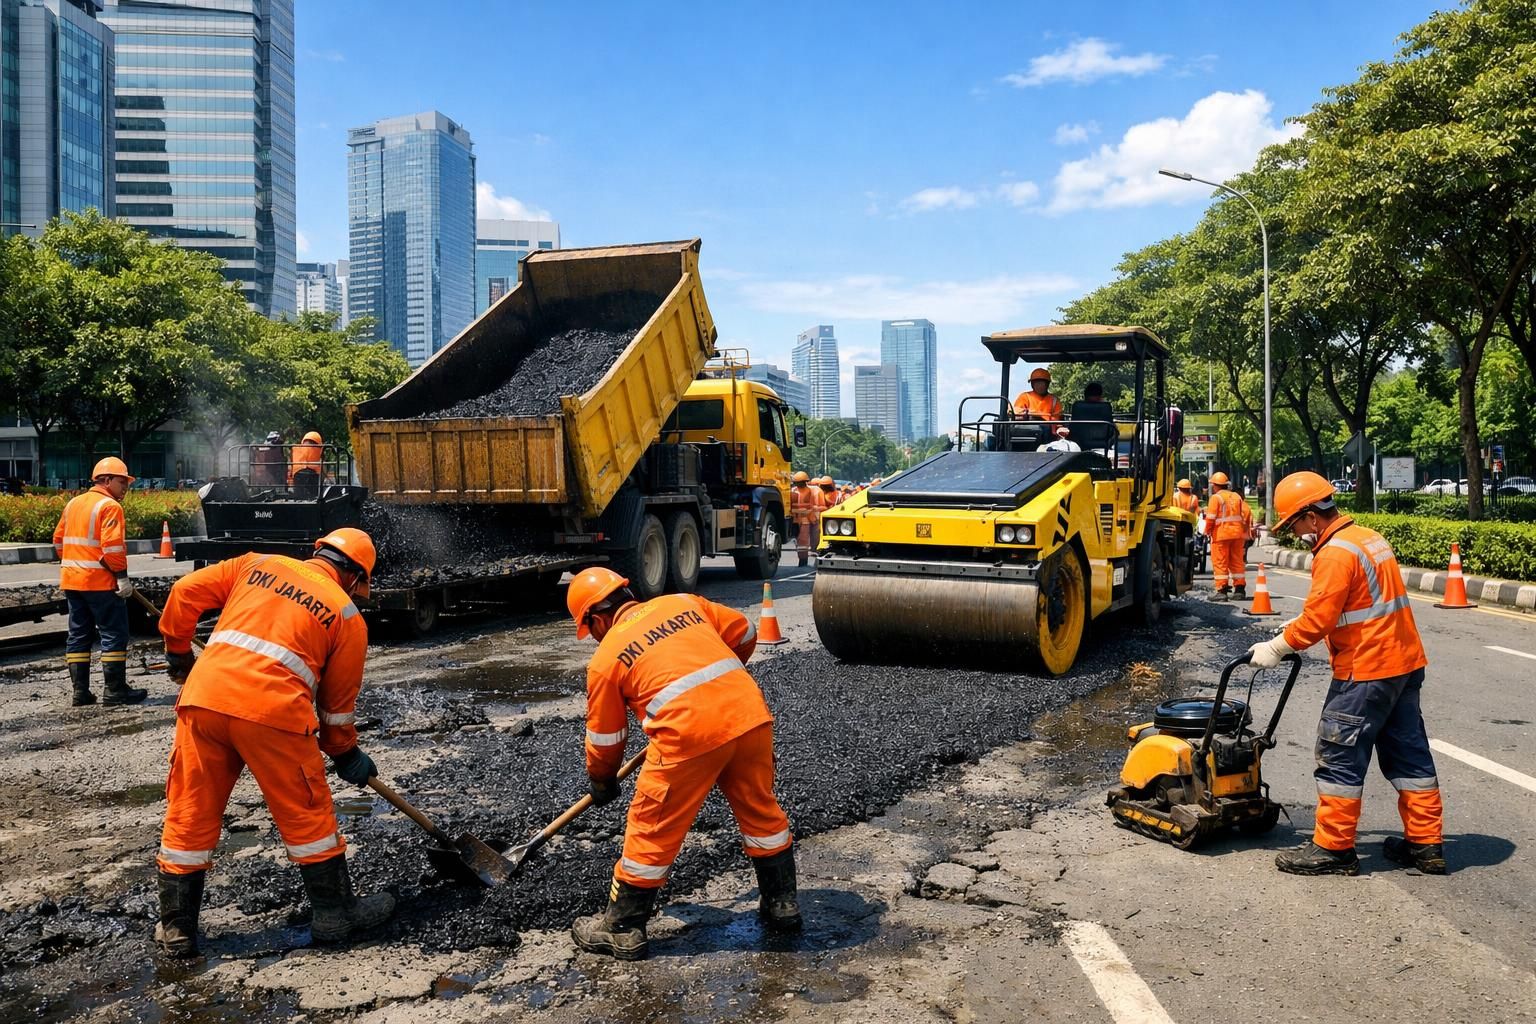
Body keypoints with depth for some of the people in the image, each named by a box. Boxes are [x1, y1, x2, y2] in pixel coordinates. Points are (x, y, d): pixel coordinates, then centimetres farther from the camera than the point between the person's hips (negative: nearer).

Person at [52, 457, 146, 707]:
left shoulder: (73, 503, 15)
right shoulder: (110, 506, -11)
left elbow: (59, 540, 18)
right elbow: (112, 546, -20)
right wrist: (122, 577, -16)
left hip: (72, 580, 8)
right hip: (100, 581, -8)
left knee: (78, 635, 12)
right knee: (114, 634, -2)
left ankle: (79, 691, 14)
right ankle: (115, 690, 0)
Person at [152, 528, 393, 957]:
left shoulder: (258, 564, 19)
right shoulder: (347, 616, 10)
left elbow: (185, 592, 14)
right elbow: (338, 701, 14)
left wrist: (178, 651, 28)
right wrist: (345, 753, 29)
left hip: (203, 696, 4)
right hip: (272, 711, -3)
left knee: (189, 815, 16)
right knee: (306, 815, 12)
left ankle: (176, 928, 27)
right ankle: (335, 913, 24)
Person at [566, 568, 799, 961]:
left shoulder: (606, 656, 9)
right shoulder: (683, 602, 19)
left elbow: (605, 736, 18)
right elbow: (744, 632, 24)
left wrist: (602, 782, 35)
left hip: (689, 733, -5)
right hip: (749, 713, 5)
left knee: (652, 828, 10)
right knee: (761, 811, 22)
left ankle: (622, 929, 22)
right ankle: (782, 904, 34)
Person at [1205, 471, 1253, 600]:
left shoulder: (1216, 498, -6)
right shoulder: (1236, 497, 13)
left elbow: (1210, 517, -12)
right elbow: (1247, 512, 11)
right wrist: (1246, 528, 18)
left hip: (1221, 534, -6)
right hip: (1237, 533, 6)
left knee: (1220, 562, -2)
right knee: (1237, 561, 12)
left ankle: (1222, 591, -7)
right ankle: (1240, 589, 13)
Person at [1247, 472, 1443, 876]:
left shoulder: (1335, 553, -18)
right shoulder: (1370, 538, 13)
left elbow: (1317, 619, -21)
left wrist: (1275, 648, -9)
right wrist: (1297, 627, 16)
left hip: (1365, 672, -10)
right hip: (1405, 663, 10)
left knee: (1339, 757, 0)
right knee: (1408, 753, 15)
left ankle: (1333, 847, 7)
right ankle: (1425, 844, 23)